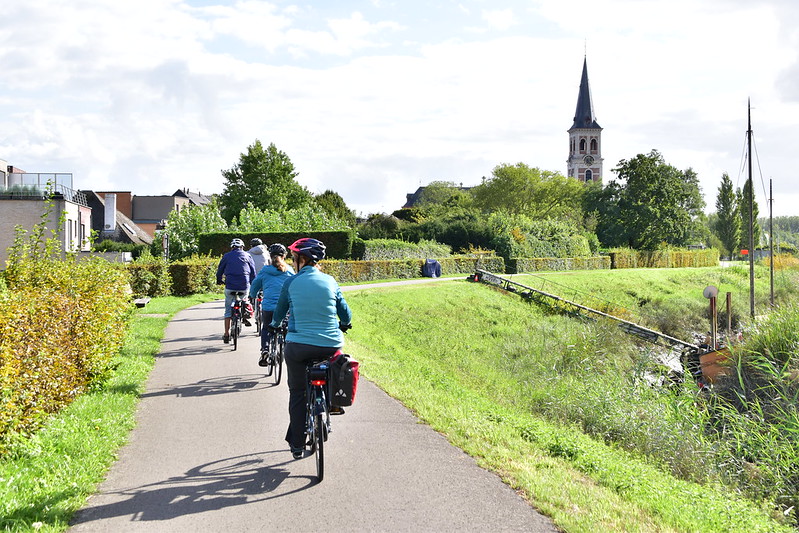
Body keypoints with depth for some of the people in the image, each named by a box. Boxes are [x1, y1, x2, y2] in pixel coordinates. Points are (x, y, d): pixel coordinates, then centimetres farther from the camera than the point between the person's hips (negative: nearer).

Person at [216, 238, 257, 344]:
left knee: (228, 310, 8)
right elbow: (253, 272, 11)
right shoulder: (247, 256, 10)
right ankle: (245, 316, 22)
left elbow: (219, 271, 15)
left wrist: (219, 281, 34)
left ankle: (226, 334, 6)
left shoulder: (226, 256, 10)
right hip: (244, 286, 0)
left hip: (230, 287, 0)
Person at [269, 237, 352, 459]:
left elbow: (279, 313, 15)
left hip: (299, 346, -1)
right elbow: (345, 314, 10)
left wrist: (274, 324, 38)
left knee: (297, 393, 15)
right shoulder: (329, 281, 3)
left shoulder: (291, 283, 0)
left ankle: (297, 445, 18)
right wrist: (343, 325, 33)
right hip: (330, 346, 1)